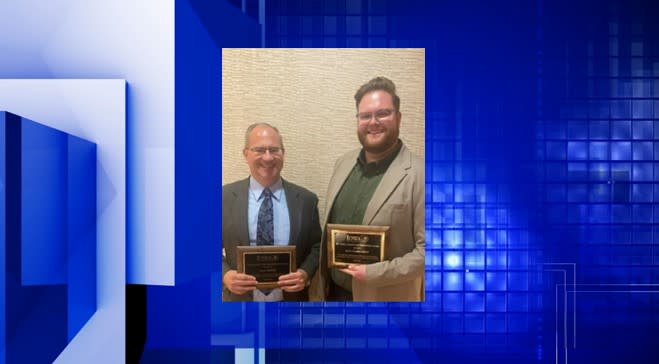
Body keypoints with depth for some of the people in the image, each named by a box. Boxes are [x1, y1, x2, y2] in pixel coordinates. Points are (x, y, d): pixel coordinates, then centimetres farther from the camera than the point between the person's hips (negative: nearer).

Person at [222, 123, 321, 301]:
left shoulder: (306, 199, -3)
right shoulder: (225, 197, -6)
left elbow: (317, 246, 4)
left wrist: (305, 273, -15)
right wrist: (225, 275, -18)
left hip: (290, 300, 1)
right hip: (240, 299, -1)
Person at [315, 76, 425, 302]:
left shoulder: (419, 175, -17)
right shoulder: (343, 163, 3)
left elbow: (427, 248, -16)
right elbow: (330, 225, 10)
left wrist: (377, 274, -20)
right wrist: (323, 284, 4)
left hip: (384, 297, -5)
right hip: (334, 291, 5)